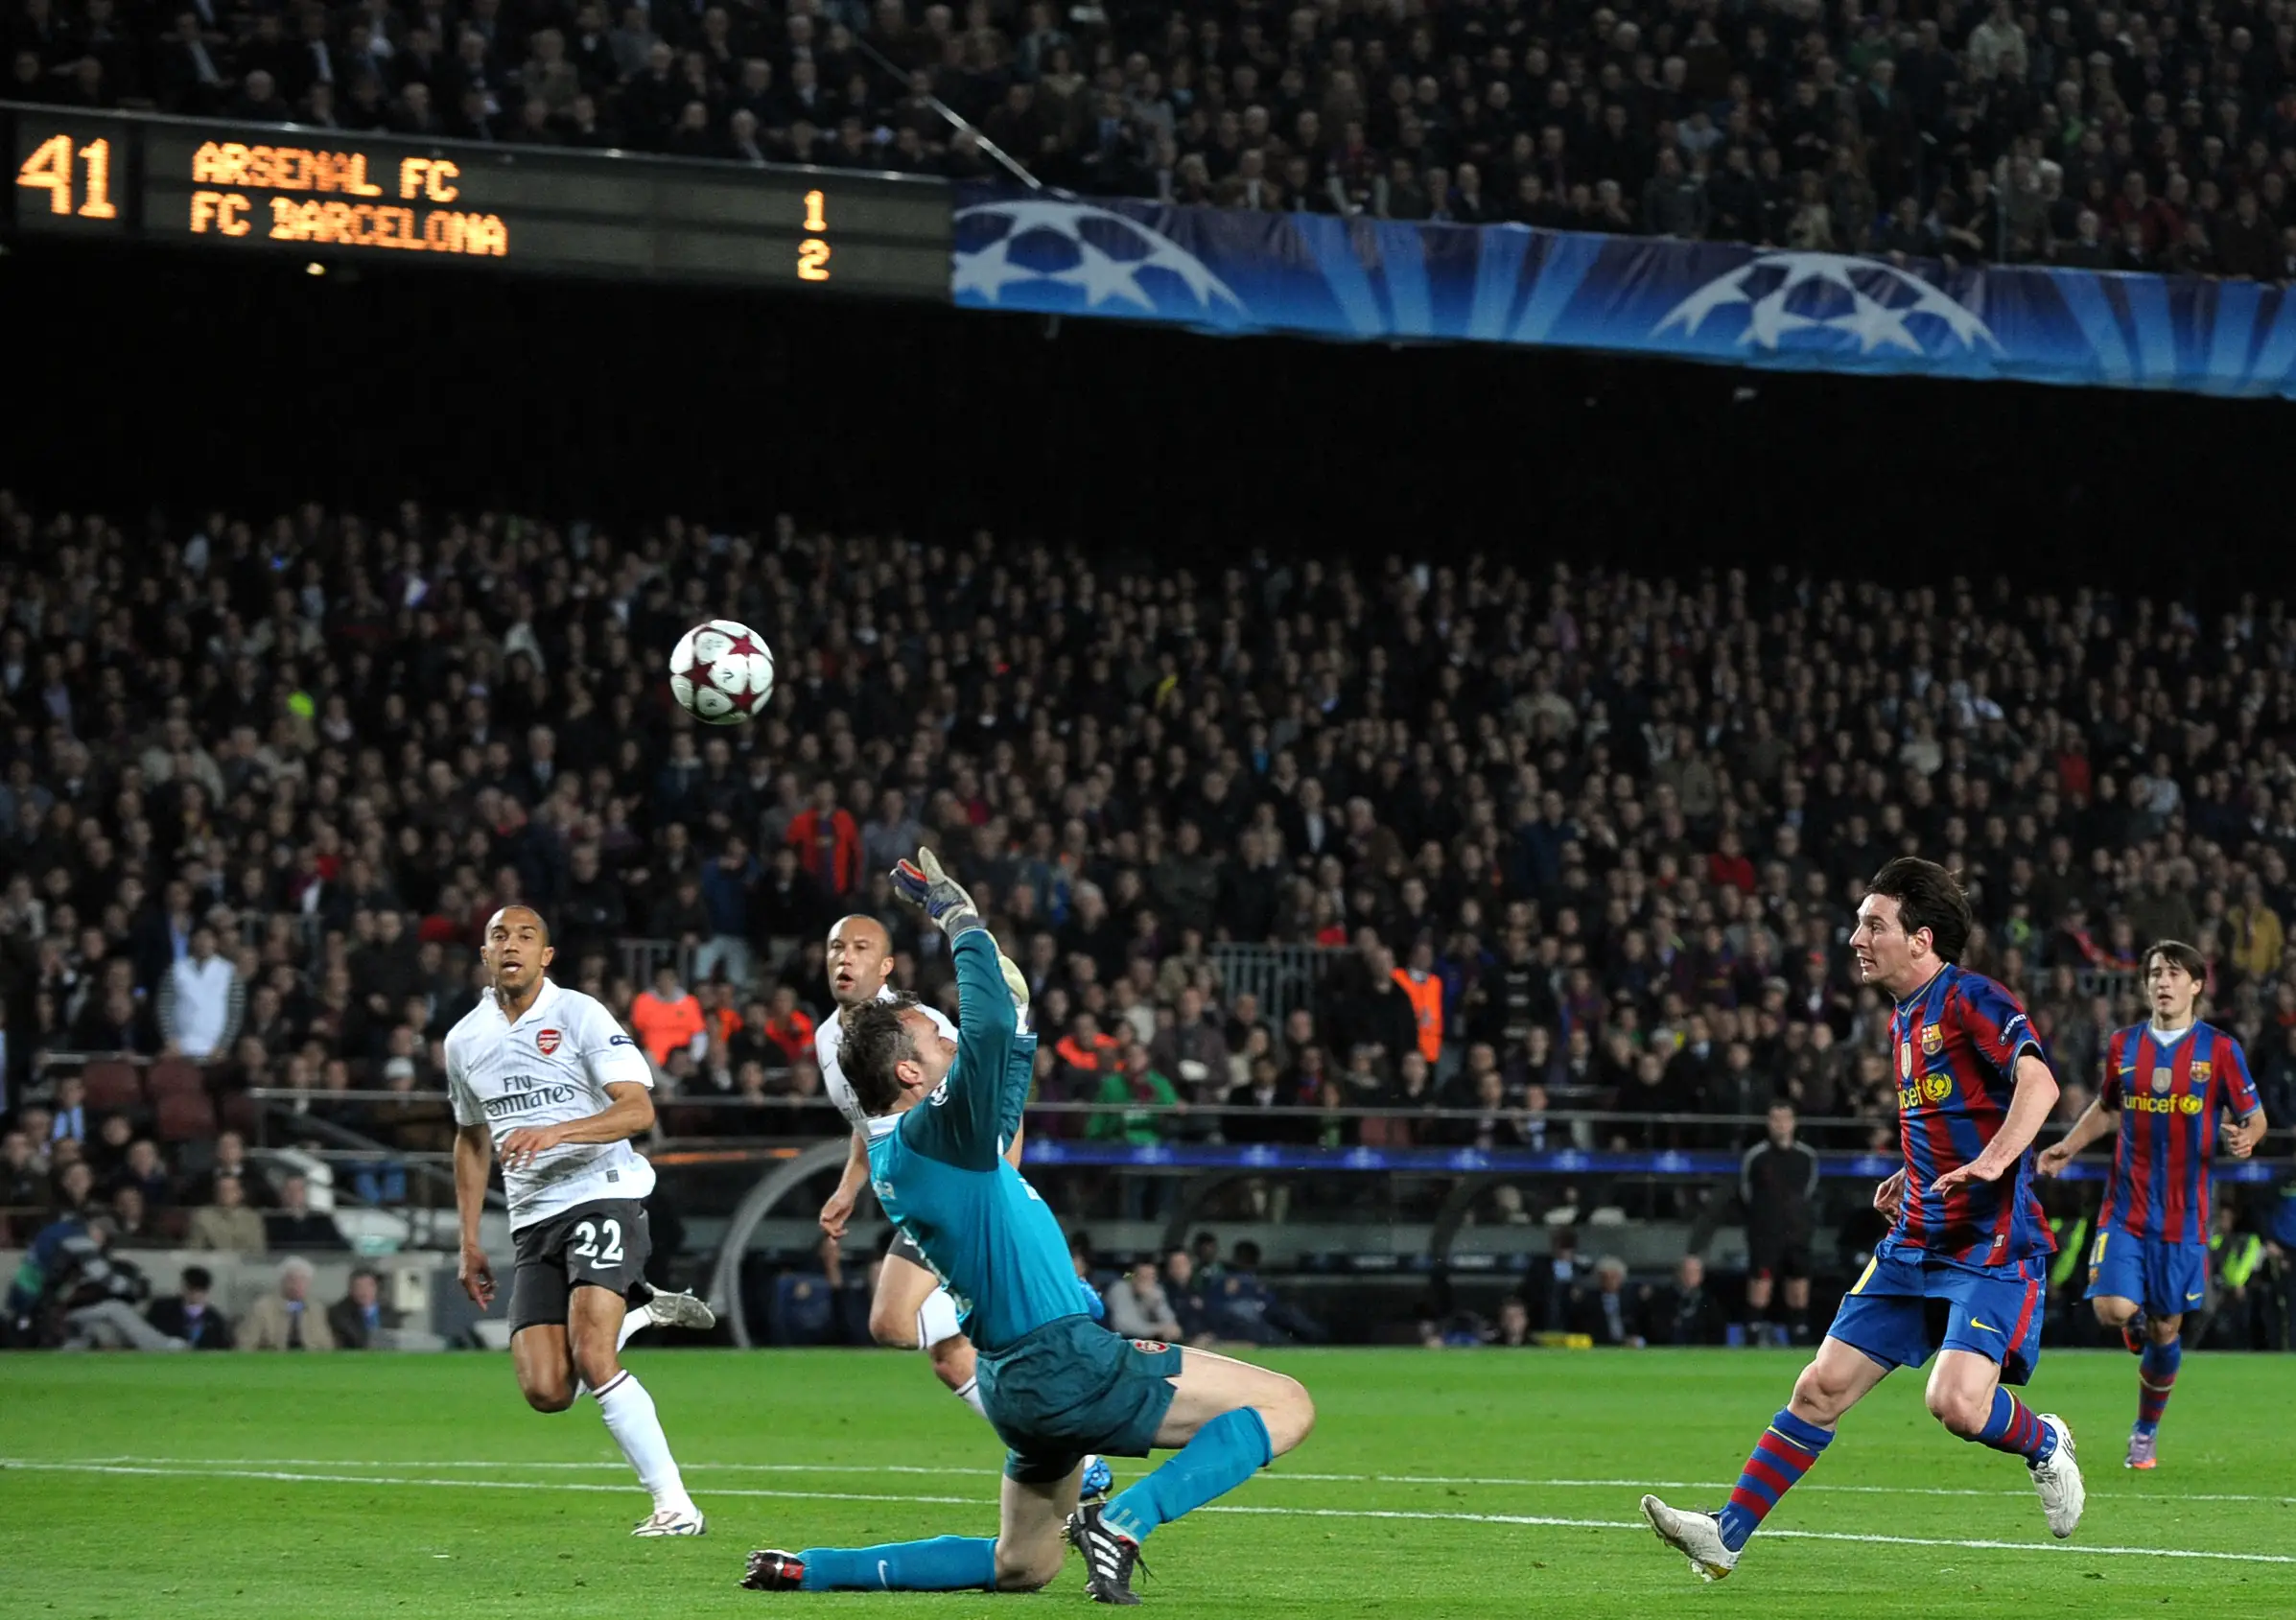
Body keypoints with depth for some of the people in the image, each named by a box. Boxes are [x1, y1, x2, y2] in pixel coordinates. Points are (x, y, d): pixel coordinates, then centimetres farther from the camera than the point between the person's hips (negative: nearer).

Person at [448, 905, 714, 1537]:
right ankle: (637, 1315, 22)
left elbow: (639, 1109, -15)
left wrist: (556, 1132, -28)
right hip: (533, 1220, 6)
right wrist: (470, 1241, 22)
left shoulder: (578, 1016, -6)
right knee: (546, 1391, -8)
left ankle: (675, 1504, -16)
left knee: (589, 1355, -23)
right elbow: (471, 1140, 25)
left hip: (603, 1195, -6)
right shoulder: (464, 1040, 12)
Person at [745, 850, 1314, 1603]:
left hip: (1028, 1378, 10)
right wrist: (962, 919, -18)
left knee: (1021, 1566, 21)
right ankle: (1119, 1522, -21)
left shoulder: (896, 1148, 11)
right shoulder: (936, 1135, -17)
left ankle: (813, 1568, 14)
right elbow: (990, 1029, -32)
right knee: (1286, 1406, -10)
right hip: (1065, 1366, -10)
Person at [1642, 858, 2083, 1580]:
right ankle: (1728, 1534, 4)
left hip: (1993, 1243, -8)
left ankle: (2044, 1445, 10)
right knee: (1822, 1385, 2)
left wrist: (1990, 1162, -40)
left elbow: (2037, 1081, -27)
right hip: (1917, 1243, 8)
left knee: (1957, 1403, -23)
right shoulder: (1903, 1020, 16)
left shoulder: (1972, 999, -12)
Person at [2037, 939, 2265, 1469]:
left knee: (2165, 1330, 4)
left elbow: (2253, 1116, 3)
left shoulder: (2220, 1049, -3)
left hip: (2183, 1216, -1)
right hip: (2125, 1208, 1)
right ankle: (2138, 1324, 21)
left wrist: (2246, 1138, -20)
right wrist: (2068, 1147, 7)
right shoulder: (2123, 1045, 5)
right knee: (2113, 1308, -18)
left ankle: (2146, 1432, 25)